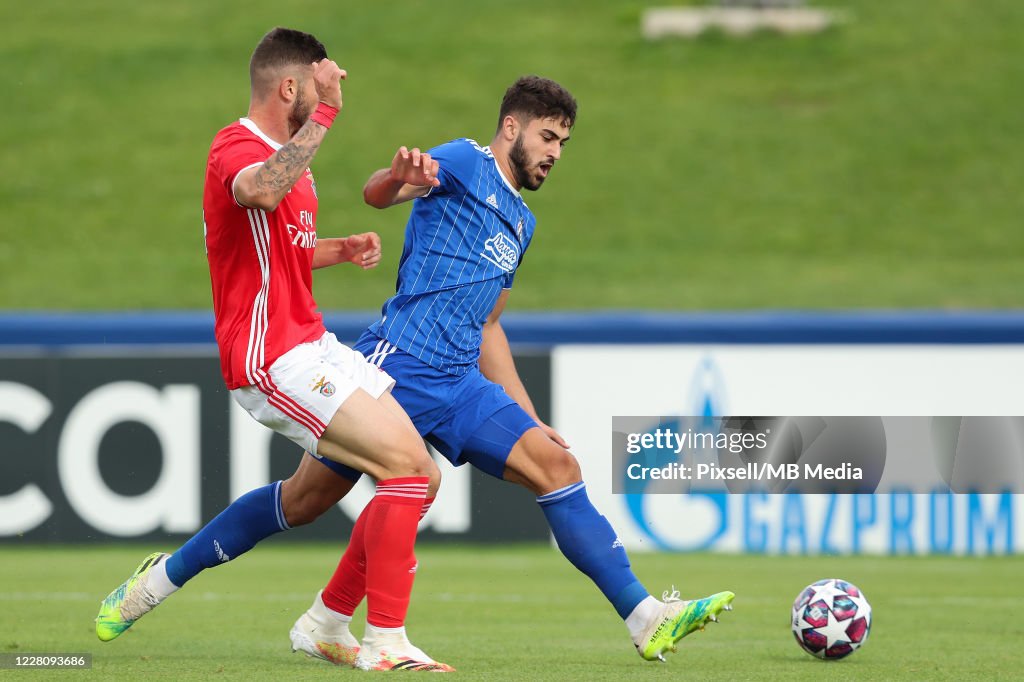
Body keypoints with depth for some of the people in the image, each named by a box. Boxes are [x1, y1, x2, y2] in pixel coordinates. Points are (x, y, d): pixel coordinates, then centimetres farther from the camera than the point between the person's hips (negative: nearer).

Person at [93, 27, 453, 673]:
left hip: (312, 346, 10)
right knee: (410, 467, -17)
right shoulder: (236, 148, -15)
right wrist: (326, 114, -38)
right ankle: (385, 643, -13)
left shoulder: (286, 154, 17)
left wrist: (341, 249, 14)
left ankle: (164, 576, 27)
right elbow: (261, 192, -41)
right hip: (275, 359, -10)